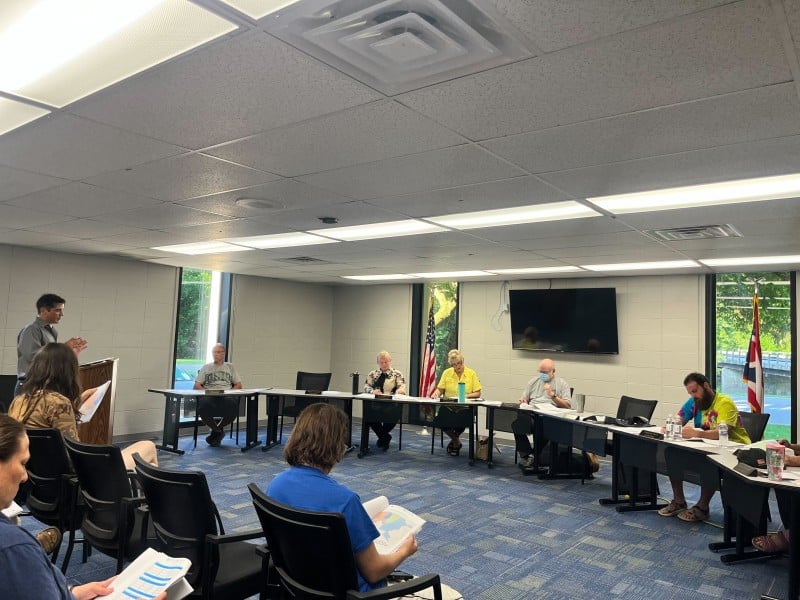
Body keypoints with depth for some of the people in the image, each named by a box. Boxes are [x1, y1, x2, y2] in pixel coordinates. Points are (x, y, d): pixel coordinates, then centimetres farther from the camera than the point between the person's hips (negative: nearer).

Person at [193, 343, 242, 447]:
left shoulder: (230, 367, 24)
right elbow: (197, 385, 13)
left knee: (233, 404, -37)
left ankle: (215, 430, -11)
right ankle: (220, 431, -11)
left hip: (226, 396, 0)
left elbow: (238, 385, 17)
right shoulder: (206, 367, 23)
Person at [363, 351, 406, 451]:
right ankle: (385, 437, -6)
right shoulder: (372, 374, 18)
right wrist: (373, 391, -13)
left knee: (391, 413, -35)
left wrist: (400, 390, -25)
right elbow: (366, 386, 9)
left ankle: (382, 436, -1)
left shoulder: (397, 374, 12)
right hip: (375, 403, 2)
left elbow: (402, 387, -1)